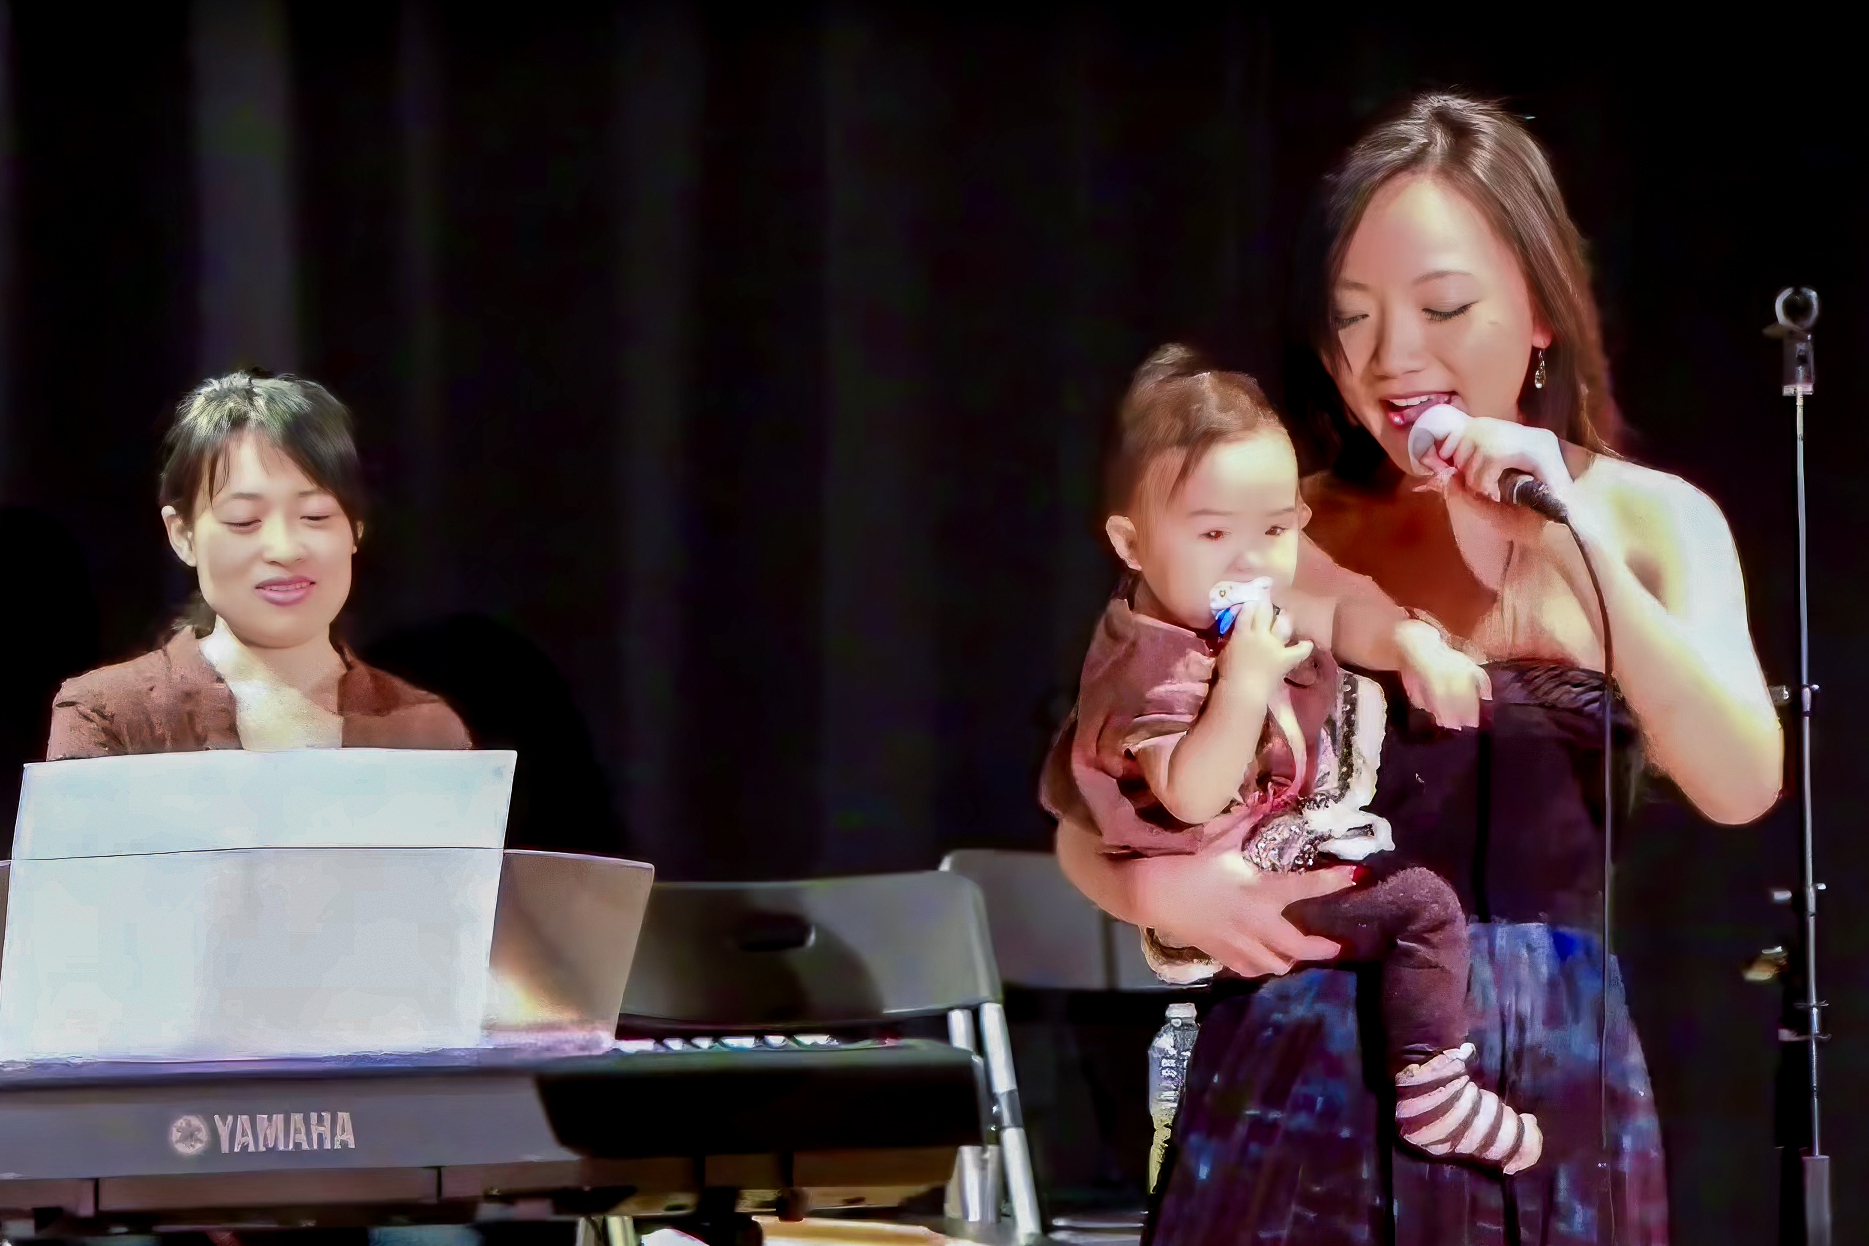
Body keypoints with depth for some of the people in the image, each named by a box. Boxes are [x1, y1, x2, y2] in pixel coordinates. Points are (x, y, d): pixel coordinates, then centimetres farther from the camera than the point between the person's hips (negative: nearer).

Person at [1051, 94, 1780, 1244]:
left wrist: (1578, 550, -21)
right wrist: (1161, 887, -18)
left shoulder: (1651, 521, 2)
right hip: (1303, 1089, -1)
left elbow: (1743, 786, -14)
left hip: (1552, 1098, 1)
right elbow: (1091, 824, 3)